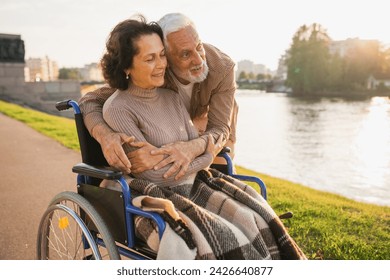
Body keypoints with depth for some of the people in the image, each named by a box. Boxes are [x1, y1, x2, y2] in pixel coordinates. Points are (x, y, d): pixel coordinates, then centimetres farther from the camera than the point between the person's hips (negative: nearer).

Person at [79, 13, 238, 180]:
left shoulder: (223, 67, -42)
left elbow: (219, 131, -44)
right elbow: (90, 101, -38)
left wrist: (190, 149, -68)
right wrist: (105, 136, -62)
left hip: (219, 114, 0)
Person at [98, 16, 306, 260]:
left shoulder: (172, 97, 7)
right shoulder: (117, 109, -14)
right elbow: (155, 171, -15)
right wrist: (207, 158, -7)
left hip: (192, 185, 6)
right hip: (155, 198, -6)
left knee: (253, 220, -14)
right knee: (223, 241, -24)